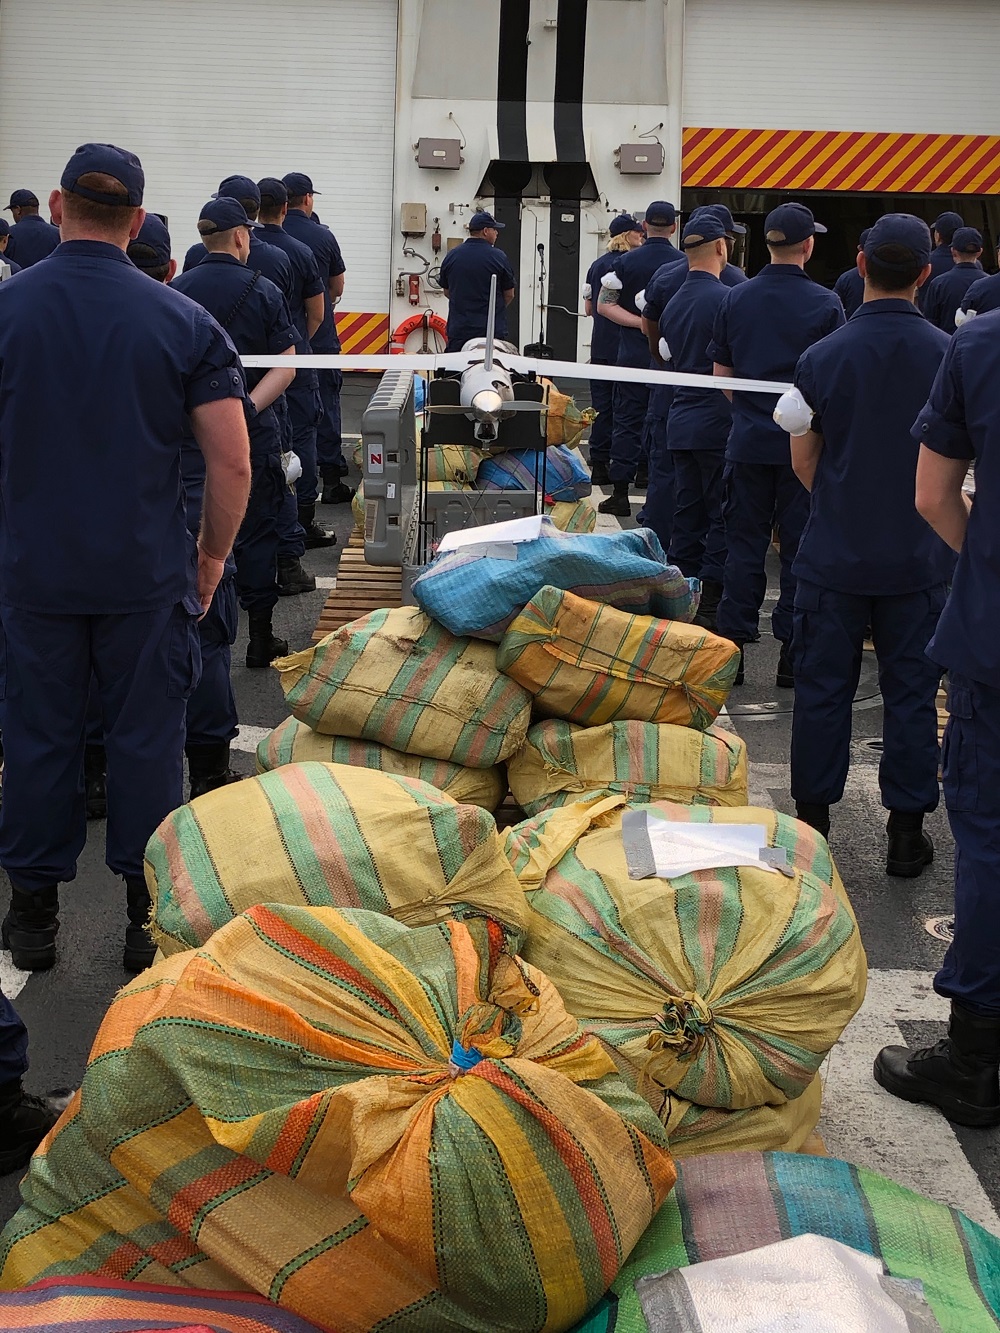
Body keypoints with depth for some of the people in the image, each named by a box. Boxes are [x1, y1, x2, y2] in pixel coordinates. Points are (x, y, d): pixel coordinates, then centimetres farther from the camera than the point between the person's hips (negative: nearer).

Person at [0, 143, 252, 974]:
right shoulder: (184, 320, -6)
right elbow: (232, 463, -7)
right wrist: (212, 555, 7)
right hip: (147, 572, -1)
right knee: (147, 739, 9)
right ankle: (149, 919, 17)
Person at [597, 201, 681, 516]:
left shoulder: (626, 262, -3)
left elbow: (604, 304, -6)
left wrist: (640, 322, -10)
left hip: (633, 354, 0)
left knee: (627, 421, 2)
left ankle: (620, 493, -2)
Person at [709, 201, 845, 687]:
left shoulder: (735, 299, 1)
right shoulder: (825, 304, -9)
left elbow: (721, 373, 8)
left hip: (748, 441, 3)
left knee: (744, 544, 10)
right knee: (800, 547, 5)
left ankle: (732, 647, 11)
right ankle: (792, 655, 8)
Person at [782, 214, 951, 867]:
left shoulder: (821, 357, -8)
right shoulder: (949, 355, -8)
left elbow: (804, 459, 1)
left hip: (835, 555, 0)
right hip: (918, 560, 0)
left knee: (823, 690, 11)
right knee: (911, 694, 9)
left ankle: (812, 819, 20)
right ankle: (907, 831, 15)